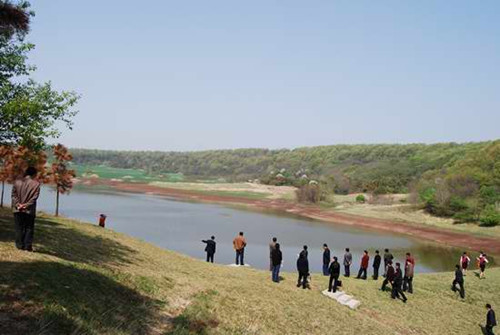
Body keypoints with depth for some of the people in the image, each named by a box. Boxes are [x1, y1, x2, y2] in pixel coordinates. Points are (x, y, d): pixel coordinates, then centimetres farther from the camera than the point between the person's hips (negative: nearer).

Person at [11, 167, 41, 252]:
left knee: (19, 228, 10)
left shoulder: (17, 182, 4)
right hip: (29, 210, -2)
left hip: (17, 210, 2)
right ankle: (28, 246, 3)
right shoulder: (36, 184, -5)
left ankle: (19, 245, 10)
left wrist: (17, 204, -6)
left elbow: (14, 195, -1)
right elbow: (34, 197, -11)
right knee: (29, 228, 6)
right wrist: (26, 205, -10)